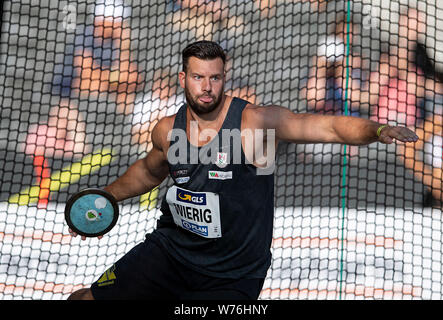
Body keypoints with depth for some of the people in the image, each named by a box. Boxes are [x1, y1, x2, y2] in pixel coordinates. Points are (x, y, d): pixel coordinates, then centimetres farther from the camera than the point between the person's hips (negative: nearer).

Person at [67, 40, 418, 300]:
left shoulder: (256, 122, -16)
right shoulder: (167, 131, 0)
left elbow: (331, 126, -23)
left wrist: (377, 130, -40)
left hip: (230, 278, -4)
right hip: (169, 251, 4)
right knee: (83, 298, 3)